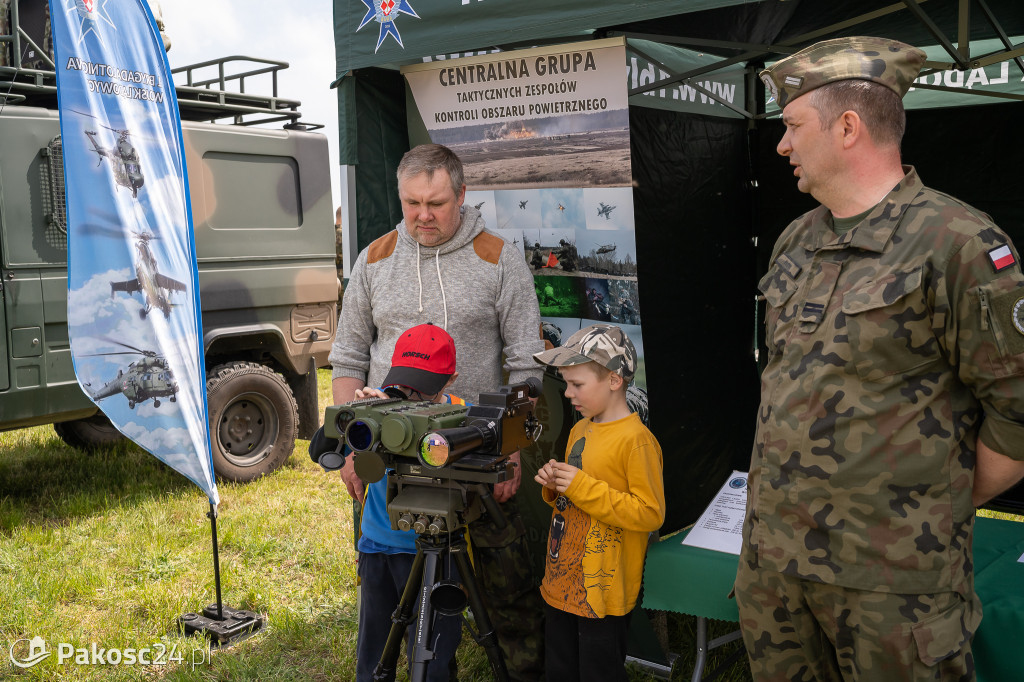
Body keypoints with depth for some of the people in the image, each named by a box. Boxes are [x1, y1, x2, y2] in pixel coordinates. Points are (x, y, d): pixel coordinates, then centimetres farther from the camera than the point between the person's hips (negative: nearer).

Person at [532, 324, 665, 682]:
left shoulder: (636, 439, -18)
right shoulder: (580, 430, 9)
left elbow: (650, 513, -21)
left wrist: (582, 487, -23)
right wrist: (555, 486, -2)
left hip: (604, 590, -8)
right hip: (561, 584, 8)